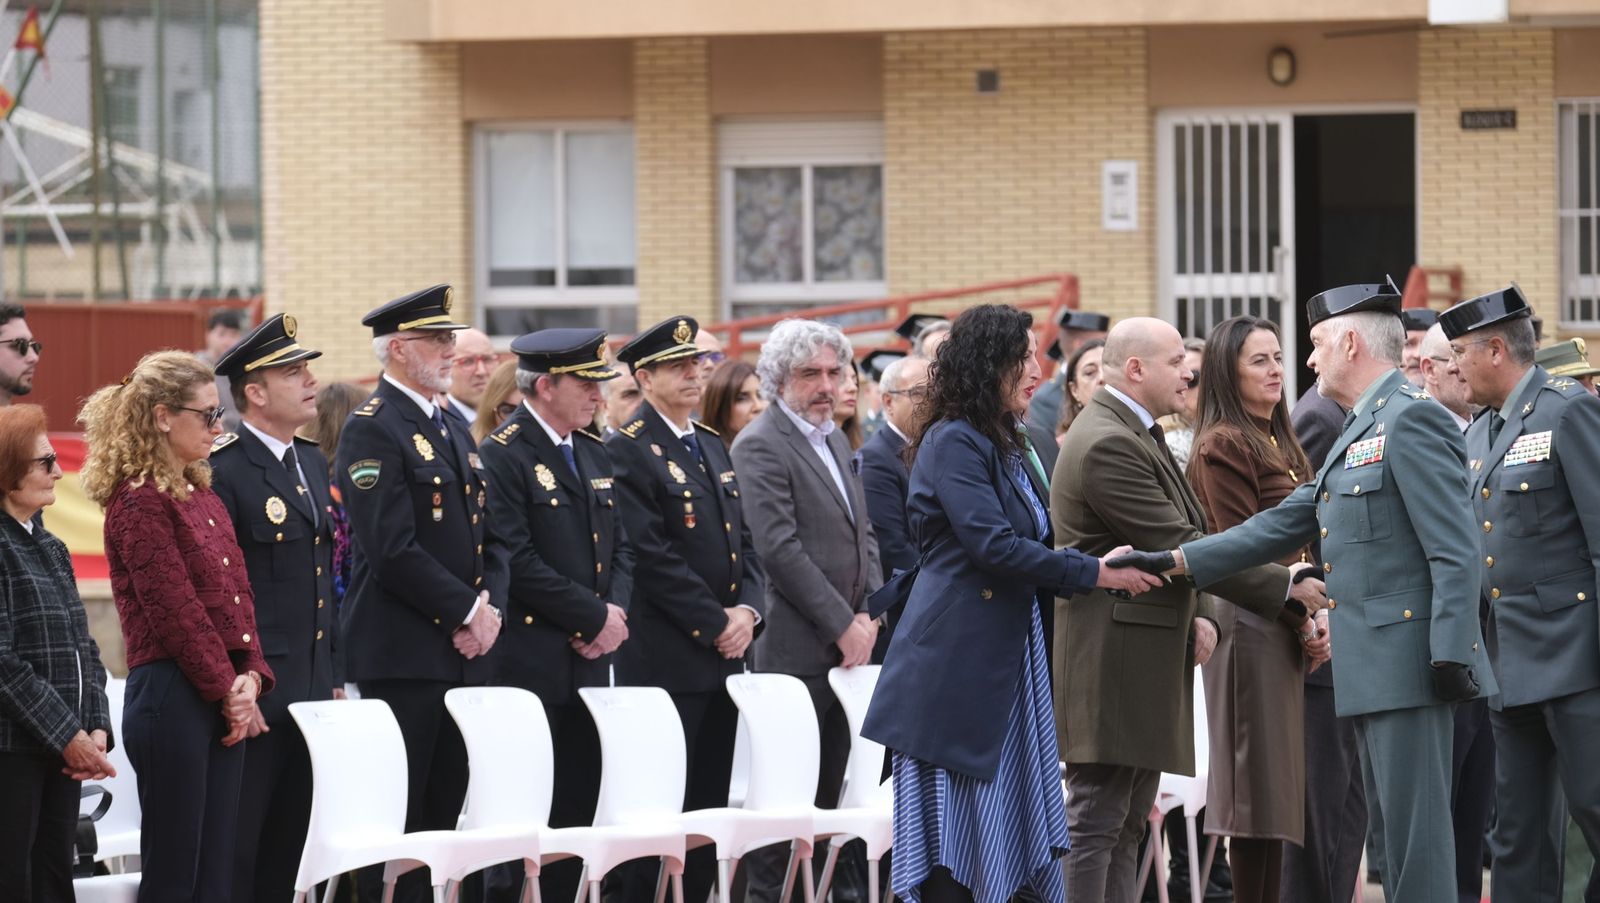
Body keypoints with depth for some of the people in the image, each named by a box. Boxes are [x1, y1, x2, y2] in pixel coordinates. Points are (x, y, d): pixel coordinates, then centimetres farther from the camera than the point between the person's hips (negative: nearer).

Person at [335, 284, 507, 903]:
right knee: (402, 820, -6)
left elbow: (491, 538, 18)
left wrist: (490, 608, 0)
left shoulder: (453, 430, 18)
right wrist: (468, 611, -13)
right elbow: (393, 550, -17)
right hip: (403, 655, -8)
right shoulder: (373, 430, -9)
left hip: (465, 652, 8)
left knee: (447, 810, 7)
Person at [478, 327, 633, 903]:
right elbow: (519, 559, -18)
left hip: (587, 661, 8)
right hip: (529, 663, -8)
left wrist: (616, 608, -1)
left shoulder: (594, 455, 16)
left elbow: (619, 547, 19)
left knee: (578, 808, 7)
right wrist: (595, 618, -14)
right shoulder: (503, 455, -10)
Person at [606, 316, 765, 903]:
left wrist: (747, 610, -1)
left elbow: (743, 542, 17)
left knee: (710, 805, 7)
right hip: (666, 660, -8)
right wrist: (717, 624, -13)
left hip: (724, 657, 8)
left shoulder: (712, 446, 17)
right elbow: (653, 557, -15)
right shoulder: (630, 451, -9)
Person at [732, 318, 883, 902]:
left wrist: (870, 614, 4)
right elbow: (779, 547, -17)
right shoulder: (761, 446, -10)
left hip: (848, 641, 8)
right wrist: (843, 625, -15)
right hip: (799, 646, -8)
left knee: (828, 784, 8)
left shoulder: (834, 439, 16)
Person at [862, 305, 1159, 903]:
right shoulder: (953, 443, -11)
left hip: (1007, 662, 9)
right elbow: (991, 544, -20)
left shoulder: (1005, 445, 17)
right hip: (957, 667, -9)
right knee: (950, 853, -6)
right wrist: (1093, 574, -17)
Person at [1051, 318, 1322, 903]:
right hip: (1112, 662, -11)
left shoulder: (1135, 435, 17)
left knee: (1124, 826, 11)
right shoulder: (1107, 444, -17)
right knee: (1096, 824, -9)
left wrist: (1200, 615, 3)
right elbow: (1178, 546, -19)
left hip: (1145, 656, 11)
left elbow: (1181, 541, 22)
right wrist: (1284, 588, -14)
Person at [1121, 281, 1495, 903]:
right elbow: (1284, 524, 20)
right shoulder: (1359, 431, 20)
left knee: (1416, 831, -9)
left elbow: (1455, 552, -18)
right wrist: (1176, 562, 15)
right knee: (1391, 828, 11)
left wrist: (1449, 656, -23)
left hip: (1408, 661, -10)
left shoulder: (1411, 420, -11)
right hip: (1370, 666, 10)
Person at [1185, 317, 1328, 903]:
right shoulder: (1223, 446, -10)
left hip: (1290, 632, 9)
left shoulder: (1280, 443, 18)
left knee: (1280, 785, 9)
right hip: (1253, 629, -9)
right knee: (1261, 786, -8)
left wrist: (1318, 617, 3)